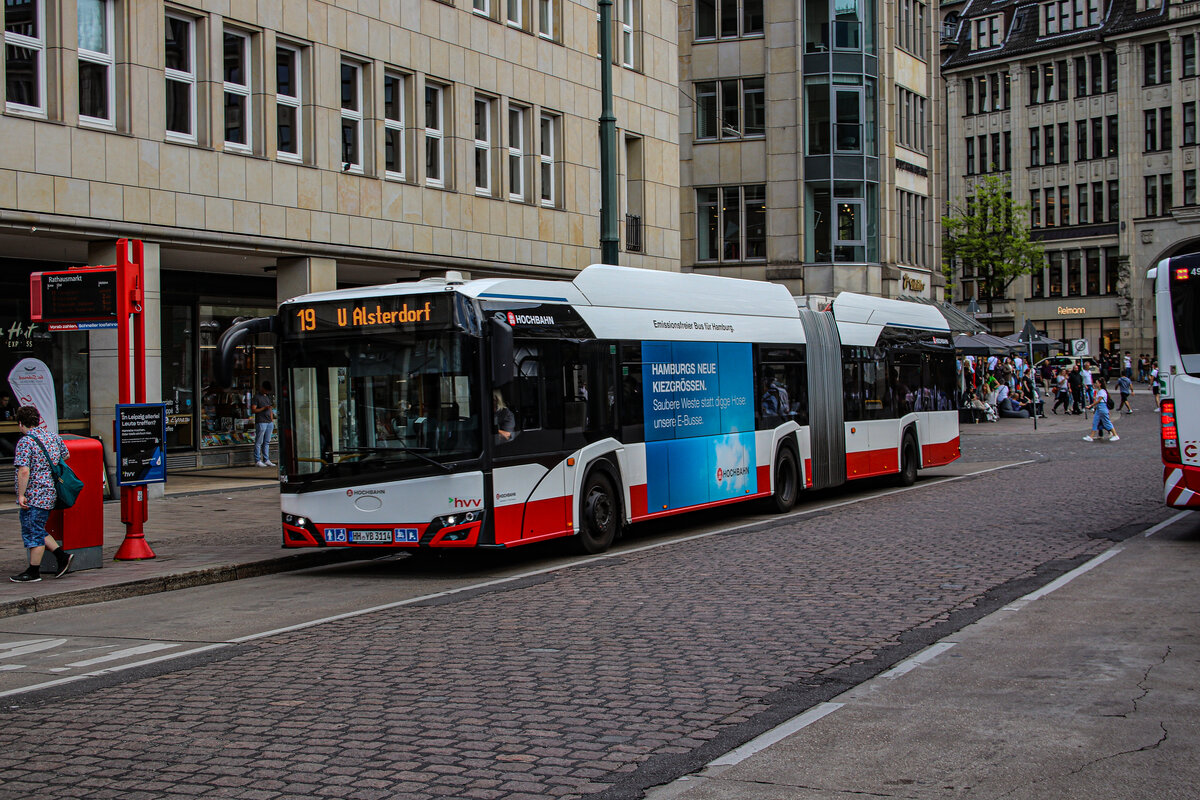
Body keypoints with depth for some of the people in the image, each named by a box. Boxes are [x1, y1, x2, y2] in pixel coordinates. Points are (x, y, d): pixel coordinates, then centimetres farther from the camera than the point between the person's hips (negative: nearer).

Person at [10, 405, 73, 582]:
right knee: (37, 531, 20)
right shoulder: (53, 437, 7)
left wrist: (21, 494, -18)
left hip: (33, 495, -8)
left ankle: (33, 572, 7)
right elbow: (66, 456, 22)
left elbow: (24, 471, -22)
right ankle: (62, 556, 13)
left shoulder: (25, 442, -15)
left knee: (33, 532, 0)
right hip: (49, 493, 8)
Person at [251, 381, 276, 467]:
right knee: (259, 442, -5)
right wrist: (264, 408, -18)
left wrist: (272, 420, 16)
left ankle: (266, 460, 11)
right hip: (261, 422, -7)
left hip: (269, 422, 7)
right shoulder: (257, 397, -3)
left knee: (267, 442, 8)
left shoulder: (268, 397, 19)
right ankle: (257, 461, -4)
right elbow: (253, 410, -10)